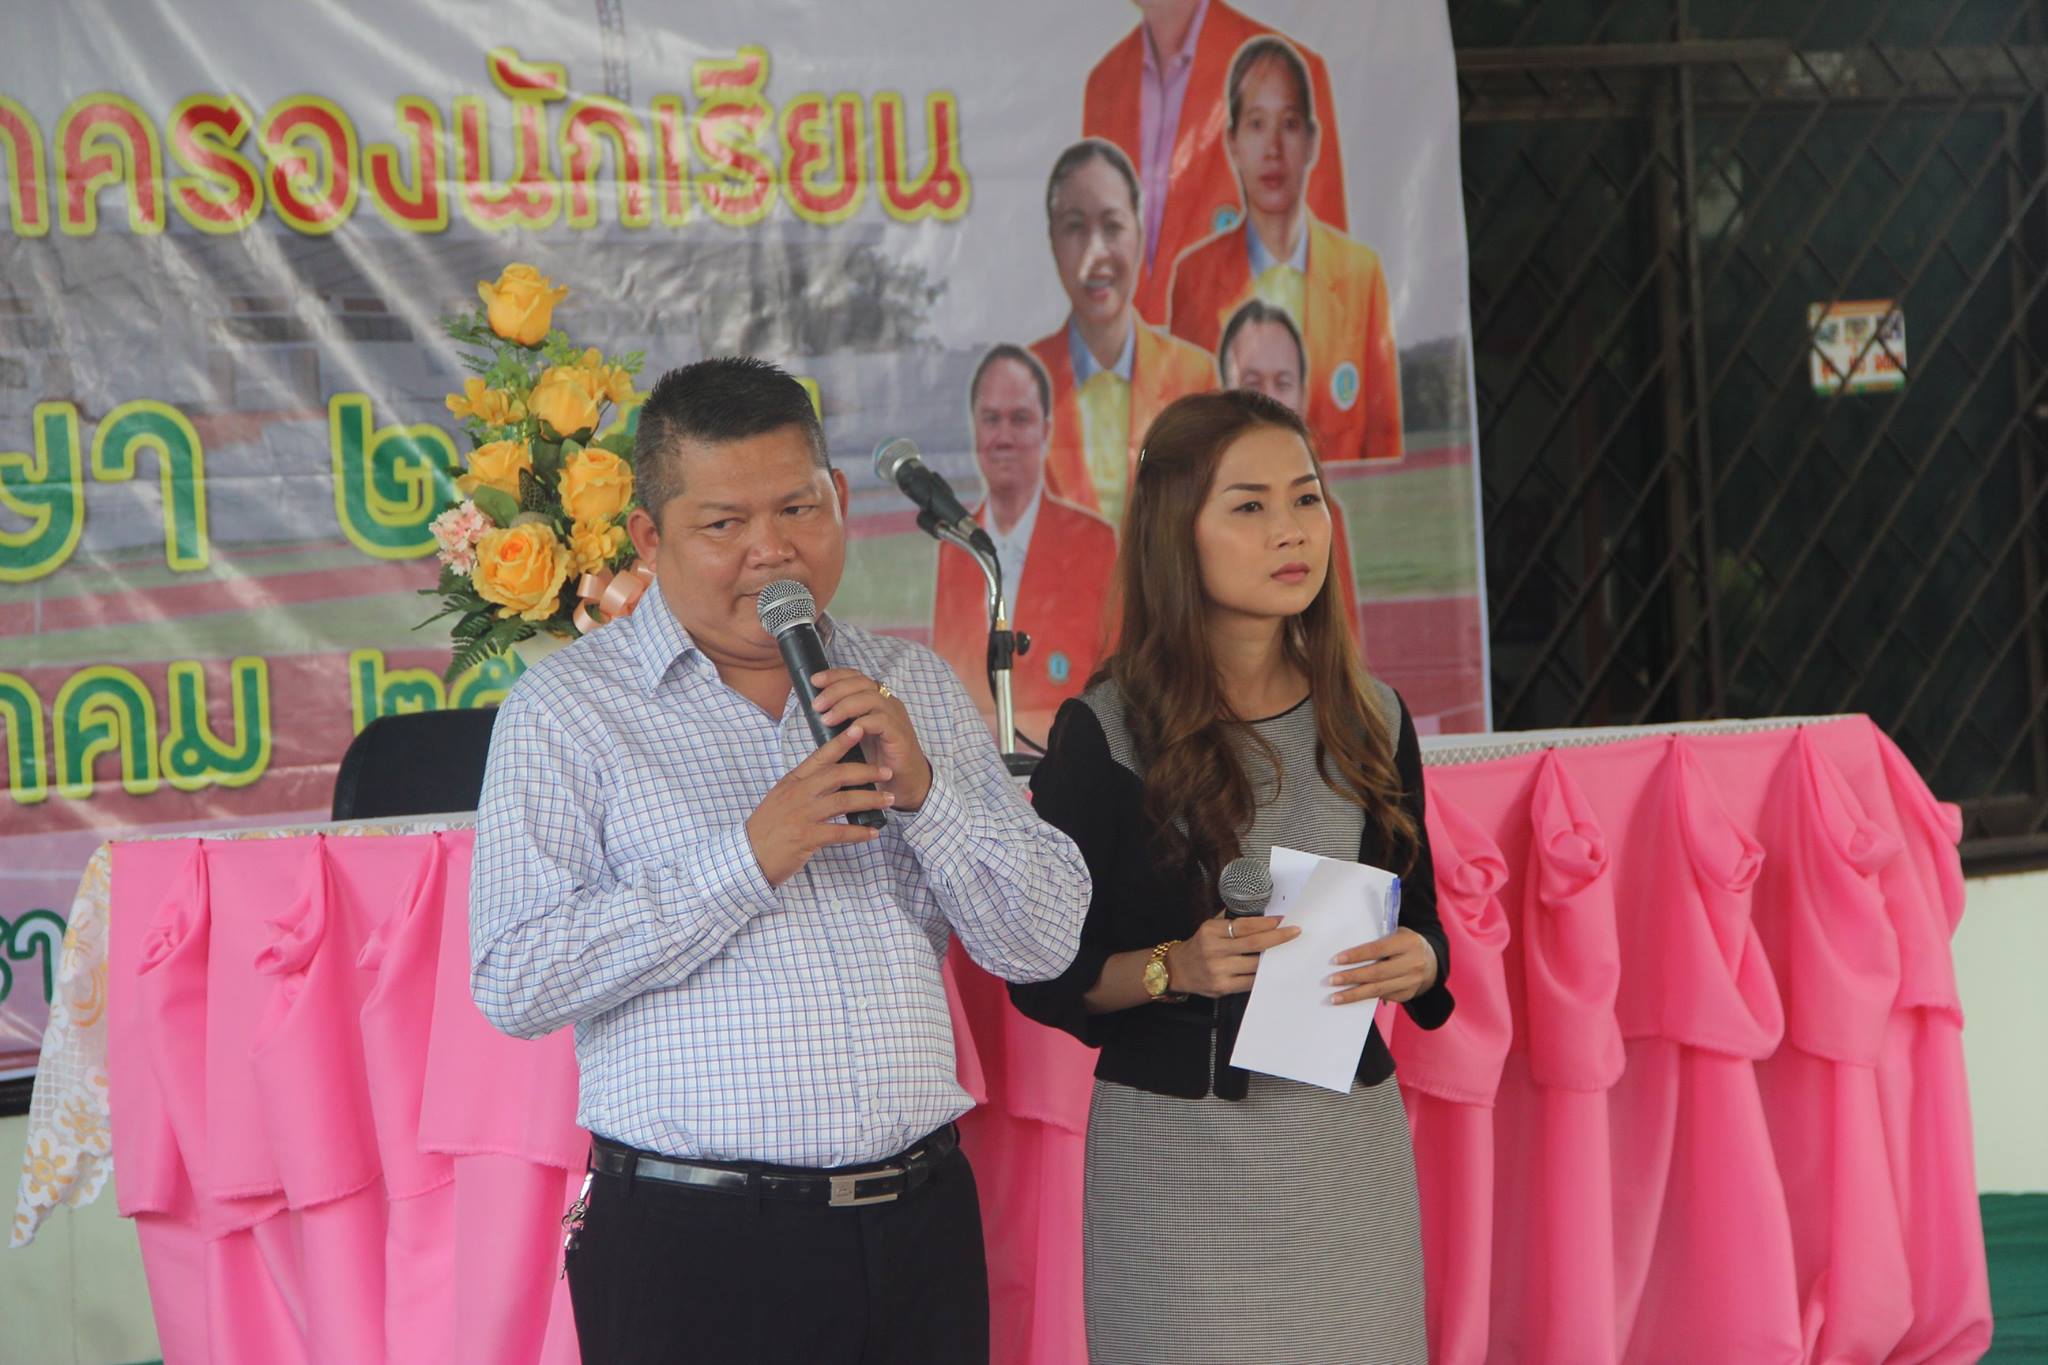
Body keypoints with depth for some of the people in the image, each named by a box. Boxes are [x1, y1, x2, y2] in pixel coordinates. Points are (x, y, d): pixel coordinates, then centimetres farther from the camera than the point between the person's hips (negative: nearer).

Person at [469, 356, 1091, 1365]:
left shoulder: (915, 688, 12)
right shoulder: (569, 707, -2)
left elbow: (1044, 942, 7)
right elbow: (513, 985, -12)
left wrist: (923, 791, -9)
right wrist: (747, 860, -17)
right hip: (693, 1244, -4)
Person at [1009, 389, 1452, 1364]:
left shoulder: (1370, 719, 7)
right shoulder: (1105, 733, -6)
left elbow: (1419, 915, 15)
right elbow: (1043, 979, -4)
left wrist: (1417, 961, -7)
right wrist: (1171, 969, -20)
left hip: (1352, 1140, 4)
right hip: (1177, 1148, -4)